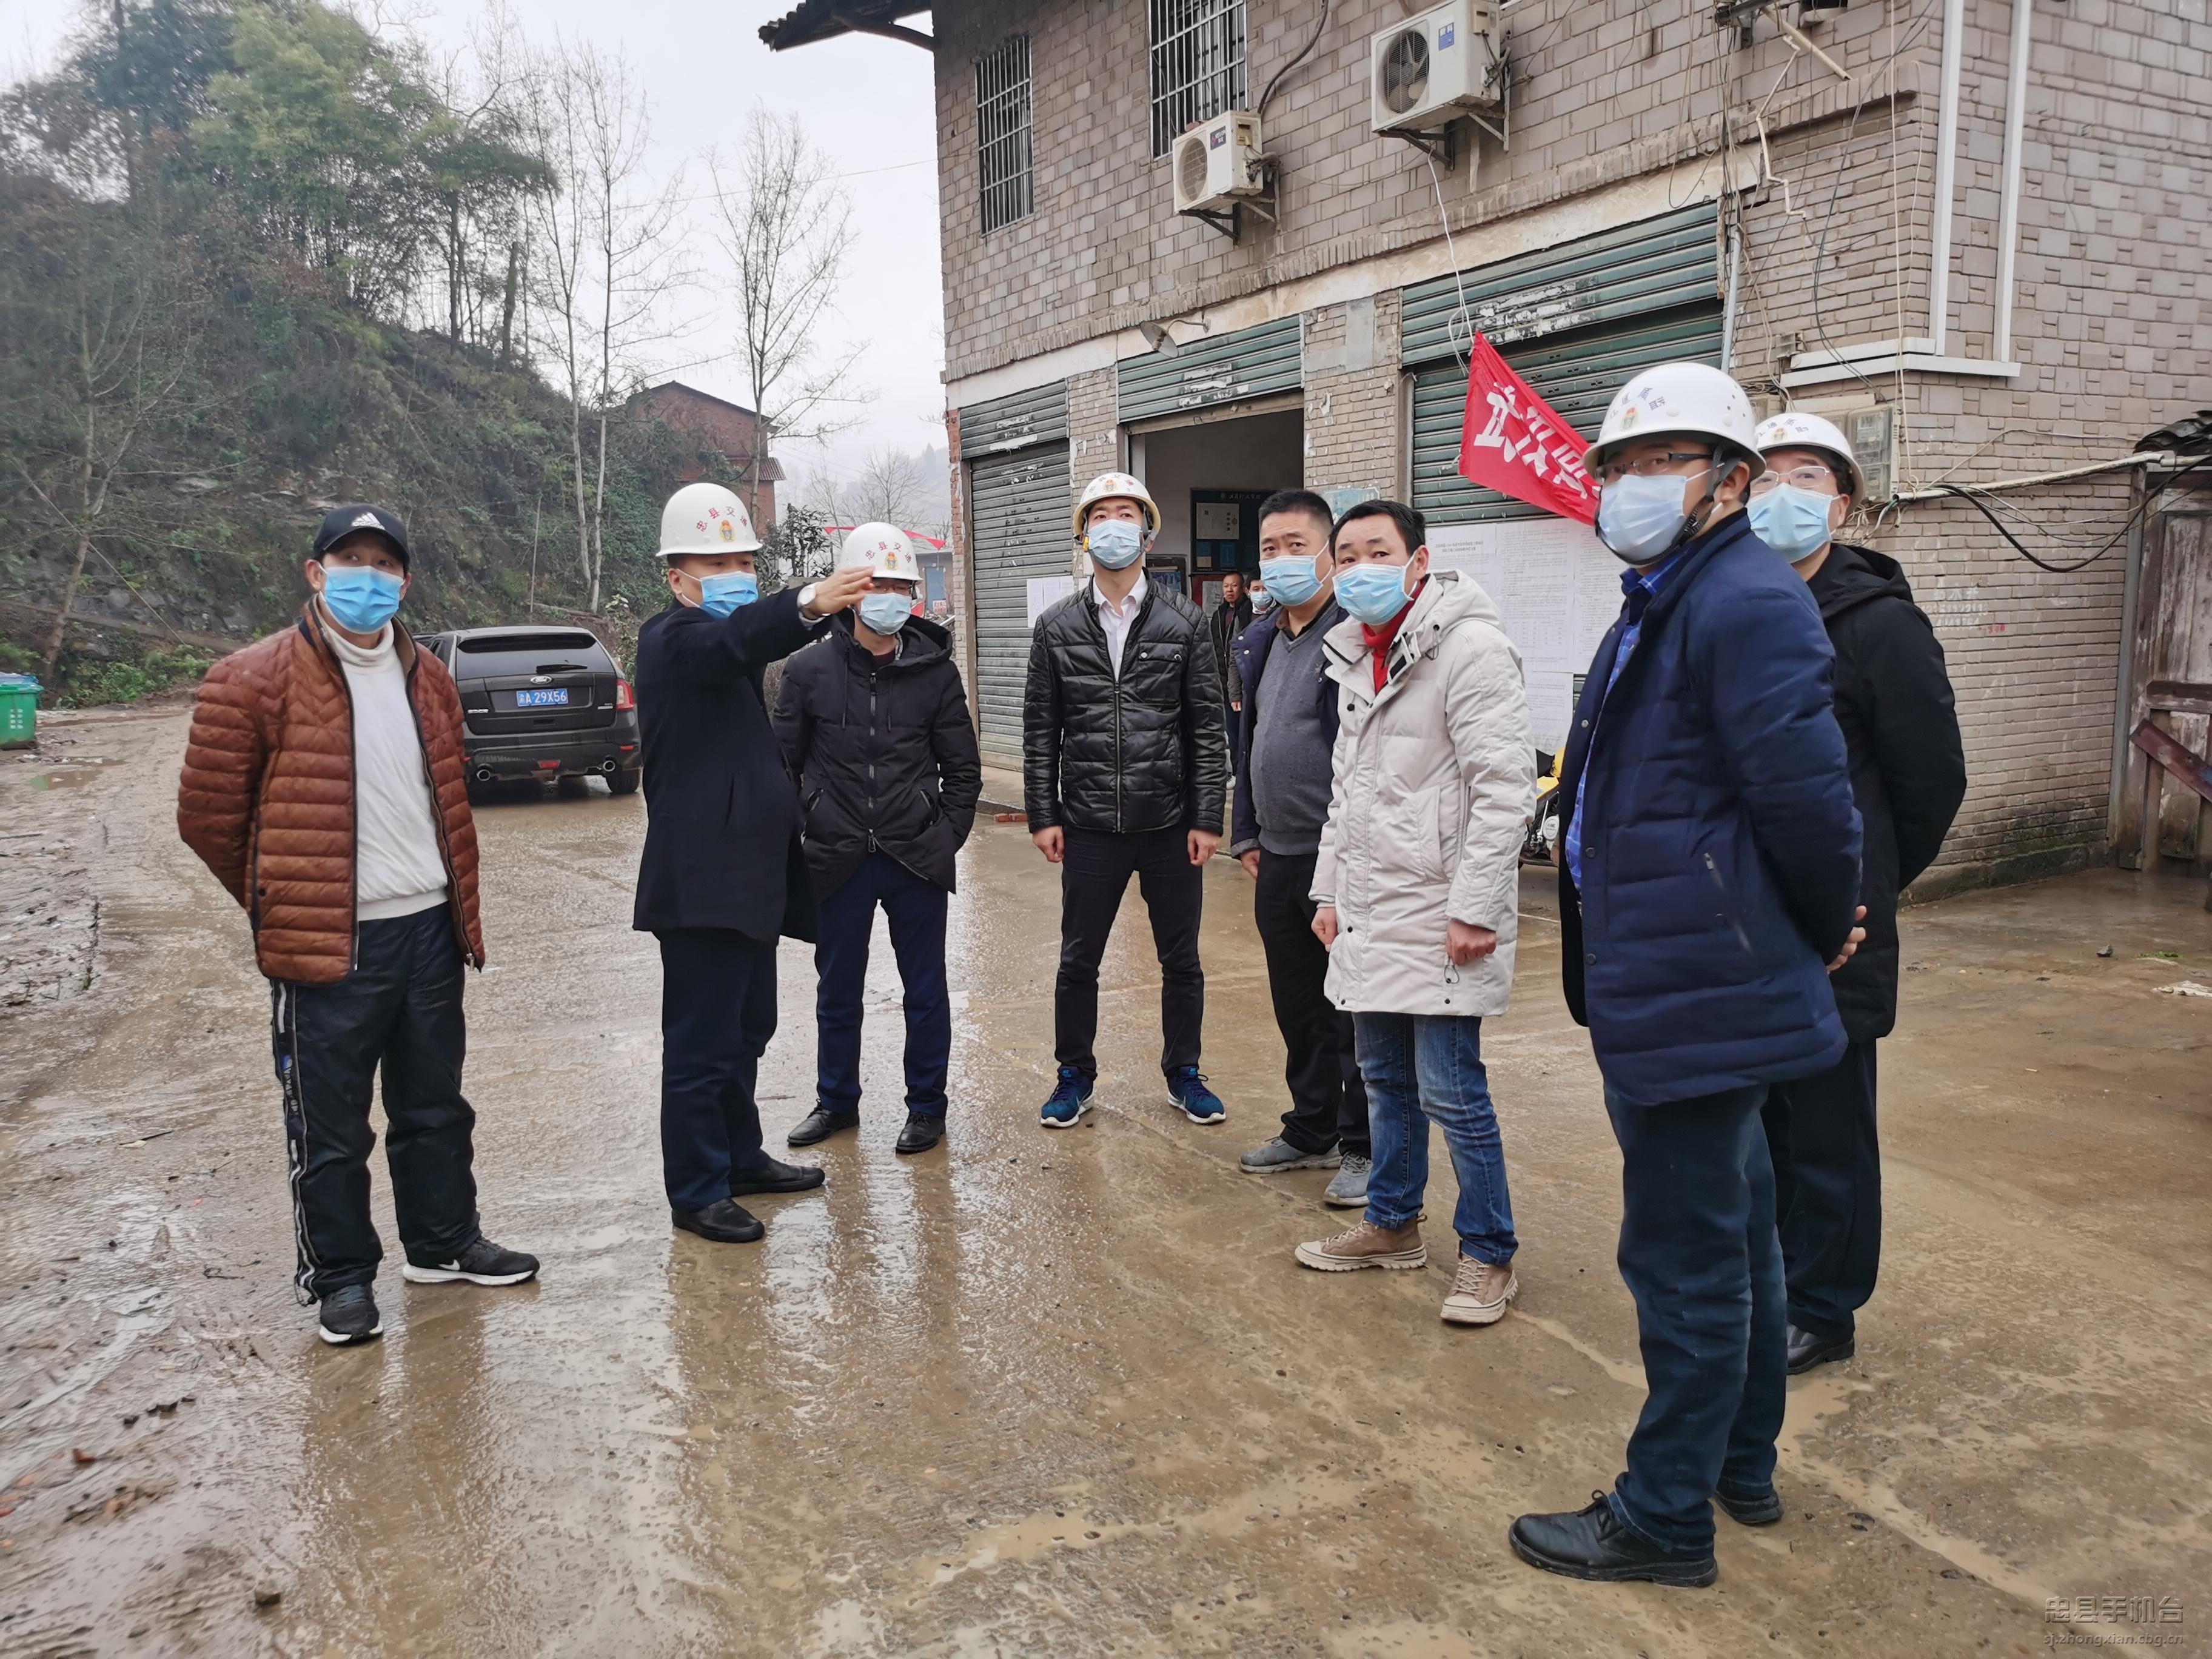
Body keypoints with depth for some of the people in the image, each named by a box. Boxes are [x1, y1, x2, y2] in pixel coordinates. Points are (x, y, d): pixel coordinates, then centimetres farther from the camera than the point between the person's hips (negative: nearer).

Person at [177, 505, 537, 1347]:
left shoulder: (426, 676, 10)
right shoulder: (253, 680, -10)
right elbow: (208, 816, -5)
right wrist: (282, 905, 4)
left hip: (429, 929, 6)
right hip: (326, 946, -5)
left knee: (435, 1105, 17)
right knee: (330, 1127, 6)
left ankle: (444, 1243, 32)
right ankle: (340, 1276, 22)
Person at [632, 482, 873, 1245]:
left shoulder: (724, 655, 18)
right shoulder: (675, 638, -13)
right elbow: (732, 638, -36)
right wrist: (809, 603, -55)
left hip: (746, 877, 10)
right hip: (702, 881, -10)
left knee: (747, 1029, 19)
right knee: (703, 1042, -2)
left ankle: (741, 1156, 33)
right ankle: (696, 1190, 9)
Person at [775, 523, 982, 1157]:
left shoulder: (935, 670, 0)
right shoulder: (810, 669, -2)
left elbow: (962, 767, 6)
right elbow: (782, 763, 3)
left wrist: (947, 837, -2)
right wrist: (797, 842, -2)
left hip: (916, 859, 0)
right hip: (837, 860, 1)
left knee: (925, 989, 8)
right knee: (837, 990, 14)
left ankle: (927, 1106, 23)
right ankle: (836, 1101, 31)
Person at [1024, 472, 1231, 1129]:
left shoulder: (1184, 622, 1)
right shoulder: (1057, 628, 3)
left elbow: (1208, 727, -1)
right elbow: (1040, 730, 4)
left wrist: (1207, 818, -5)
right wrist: (1042, 815, -1)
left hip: (1171, 826, 0)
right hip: (1089, 827, 1)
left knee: (1181, 959, 11)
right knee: (1078, 960, 9)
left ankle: (1183, 1073, 28)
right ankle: (1076, 1076, 26)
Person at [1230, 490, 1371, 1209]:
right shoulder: (1259, 640, 13)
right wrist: (1247, 833, 18)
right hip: (1278, 856, 8)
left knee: (1351, 1012, 2)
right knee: (1296, 1007, 17)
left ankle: (1362, 1148, 15)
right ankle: (1311, 1132, 32)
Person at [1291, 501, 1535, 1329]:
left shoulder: (1469, 647, -14)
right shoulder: (1355, 656, 14)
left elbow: (1504, 787, -18)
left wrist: (1475, 908, -21)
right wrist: (1330, 888, 19)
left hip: (1439, 915, -8)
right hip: (1369, 913, 9)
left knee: (1450, 1091, -3)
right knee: (1385, 1079, 18)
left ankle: (1489, 1254, 13)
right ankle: (1392, 1225, 33)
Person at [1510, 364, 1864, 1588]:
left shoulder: (1746, 603, -18)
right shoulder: (1662, 604, 15)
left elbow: (1806, 799, -22)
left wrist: (1822, 931, -6)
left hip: (1696, 1000, -11)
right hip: (1673, 992, 11)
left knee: (1684, 1259, 2)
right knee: (1731, 1237, 21)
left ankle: (1664, 1518, 18)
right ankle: (1742, 1466, 39)